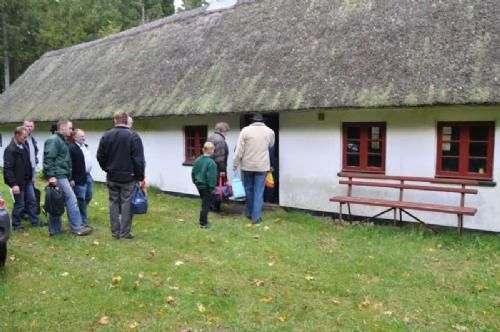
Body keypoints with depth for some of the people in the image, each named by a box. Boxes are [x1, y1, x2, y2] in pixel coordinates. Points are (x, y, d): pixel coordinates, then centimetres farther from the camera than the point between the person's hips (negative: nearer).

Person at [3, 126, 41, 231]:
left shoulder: (24, 145, 5)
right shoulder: (10, 150, -19)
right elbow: (8, 169, -21)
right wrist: (13, 184, -24)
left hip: (28, 180, 7)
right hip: (18, 182, -7)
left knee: (32, 201, 13)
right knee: (19, 204, 3)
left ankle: (35, 221, 24)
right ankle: (16, 224, 19)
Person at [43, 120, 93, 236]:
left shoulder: (62, 141, 21)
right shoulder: (53, 140, -10)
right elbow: (48, 158, -19)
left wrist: (69, 177, 25)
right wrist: (51, 175, -24)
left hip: (62, 175, 10)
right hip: (58, 176, -10)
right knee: (71, 199, -9)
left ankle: (54, 229, 16)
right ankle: (77, 227, -4)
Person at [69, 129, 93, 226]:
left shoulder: (84, 146, 12)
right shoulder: (72, 148, -16)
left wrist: (88, 173, 17)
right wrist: (71, 179, -20)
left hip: (88, 176, 9)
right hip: (79, 178, -9)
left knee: (88, 197, 18)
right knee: (81, 200, 0)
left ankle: (80, 214, 36)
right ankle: (82, 221, 10)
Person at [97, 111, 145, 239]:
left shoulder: (106, 136, 1)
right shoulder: (133, 136, -11)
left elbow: (100, 156, 6)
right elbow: (139, 159, -12)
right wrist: (140, 176, -4)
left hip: (112, 177, 4)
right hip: (128, 177, -4)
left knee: (114, 203, 11)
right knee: (127, 204, 2)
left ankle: (115, 232, 16)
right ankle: (125, 233, 4)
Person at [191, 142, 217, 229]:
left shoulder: (197, 160, 4)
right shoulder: (211, 163, -20)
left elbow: (193, 172, 11)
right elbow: (211, 177, -22)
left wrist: (195, 182, 21)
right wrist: (212, 187, -13)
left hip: (199, 185, 8)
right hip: (206, 187, -8)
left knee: (204, 203, 21)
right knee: (205, 205, 1)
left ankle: (203, 220, 28)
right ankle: (203, 223, 7)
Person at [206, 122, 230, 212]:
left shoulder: (210, 137, 14)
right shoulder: (220, 140, -17)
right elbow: (220, 156, -21)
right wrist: (222, 169, -19)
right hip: (217, 168, -9)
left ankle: (210, 205, 25)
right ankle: (216, 207, 5)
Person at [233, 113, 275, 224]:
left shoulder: (245, 130, -5)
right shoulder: (270, 132, 1)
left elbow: (239, 150, -8)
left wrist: (235, 165, 0)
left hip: (247, 165, 0)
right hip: (262, 166, 0)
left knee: (248, 189, 17)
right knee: (259, 192, 4)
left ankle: (249, 212, 29)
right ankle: (256, 217, 4)